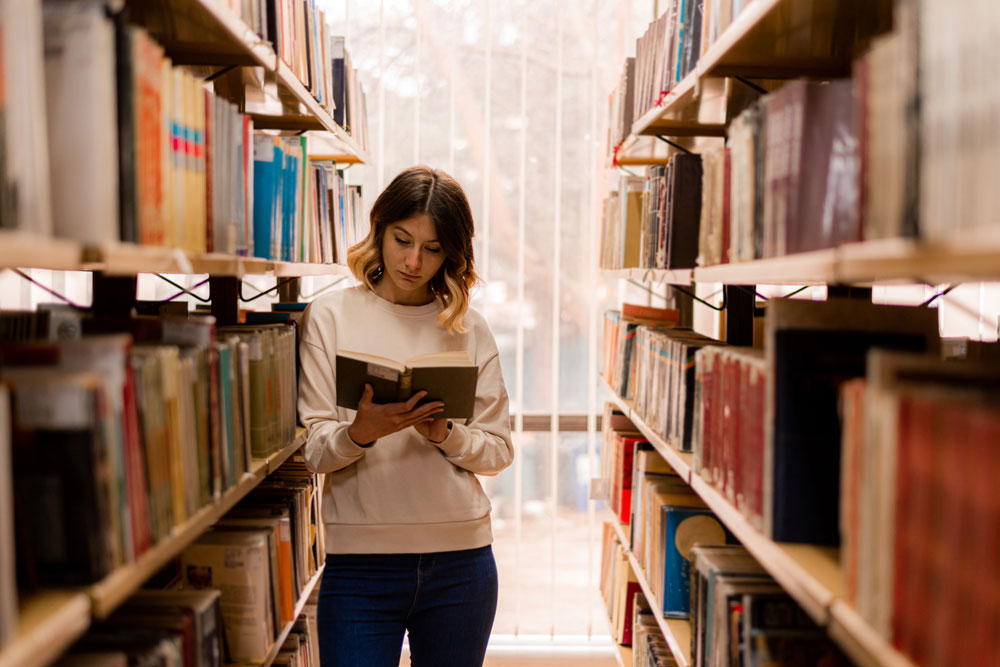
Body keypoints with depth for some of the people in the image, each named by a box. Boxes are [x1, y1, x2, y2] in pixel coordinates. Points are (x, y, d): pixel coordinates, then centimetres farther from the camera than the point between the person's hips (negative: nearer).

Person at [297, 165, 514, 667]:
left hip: (460, 559, 2)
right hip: (360, 562, -2)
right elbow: (311, 451, -3)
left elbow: (499, 450, 6)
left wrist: (443, 433, -12)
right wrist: (361, 432, -23)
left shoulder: (468, 329, 7)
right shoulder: (329, 317, 1)